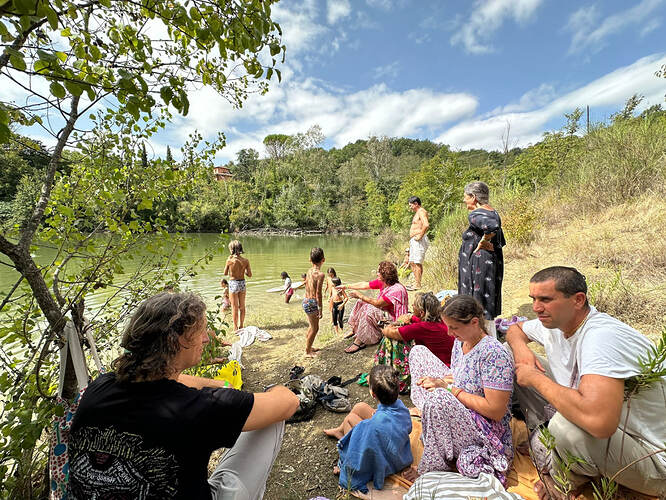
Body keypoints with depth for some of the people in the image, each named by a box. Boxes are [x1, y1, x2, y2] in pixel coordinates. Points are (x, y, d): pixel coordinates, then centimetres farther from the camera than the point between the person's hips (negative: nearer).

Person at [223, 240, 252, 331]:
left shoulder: (229, 260, -15)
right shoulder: (245, 260, -9)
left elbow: (225, 273, -4)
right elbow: (249, 275, -4)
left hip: (233, 283, -3)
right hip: (242, 283, 3)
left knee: (234, 307, 9)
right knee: (242, 306, 17)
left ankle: (235, 327, 16)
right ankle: (241, 325, 28)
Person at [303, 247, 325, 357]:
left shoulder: (309, 272, 6)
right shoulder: (320, 274, -17)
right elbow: (318, 293, -18)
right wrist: (320, 309, -13)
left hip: (306, 301, 8)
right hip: (312, 303, -8)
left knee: (311, 326, 23)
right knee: (314, 328, 6)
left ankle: (308, 347, 37)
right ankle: (307, 351, 17)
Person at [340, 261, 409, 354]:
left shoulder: (397, 290, -29)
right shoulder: (382, 282, -4)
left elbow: (377, 303, -29)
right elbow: (365, 285, 3)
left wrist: (359, 295, -21)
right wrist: (346, 286, 6)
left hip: (393, 319, -9)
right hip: (384, 311, 9)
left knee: (369, 312, -29)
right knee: (361, 303, 4)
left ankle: (360, 342, -15)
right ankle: (354, 331, 11)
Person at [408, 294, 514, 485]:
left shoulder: (494, 354, -26)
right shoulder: (460, 342, -1)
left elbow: (496, 411, -27)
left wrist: (450, 388, -24)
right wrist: (440, 381, -12)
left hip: (487, 431, -8)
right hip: (459, 412, 8)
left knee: (438, 399, -40)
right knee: (418, 352, 5)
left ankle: (433, 469, -13)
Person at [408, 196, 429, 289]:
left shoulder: (421, 212, -11)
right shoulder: (417, 213, 20)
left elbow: (426, 225, -29)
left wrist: (420, 235, -23)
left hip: (419, 240, -11)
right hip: (414, 241, 11)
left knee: (417, 263, -9)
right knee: (412, 262, 13)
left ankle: (417, 285, -5)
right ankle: (416, 283, 21)